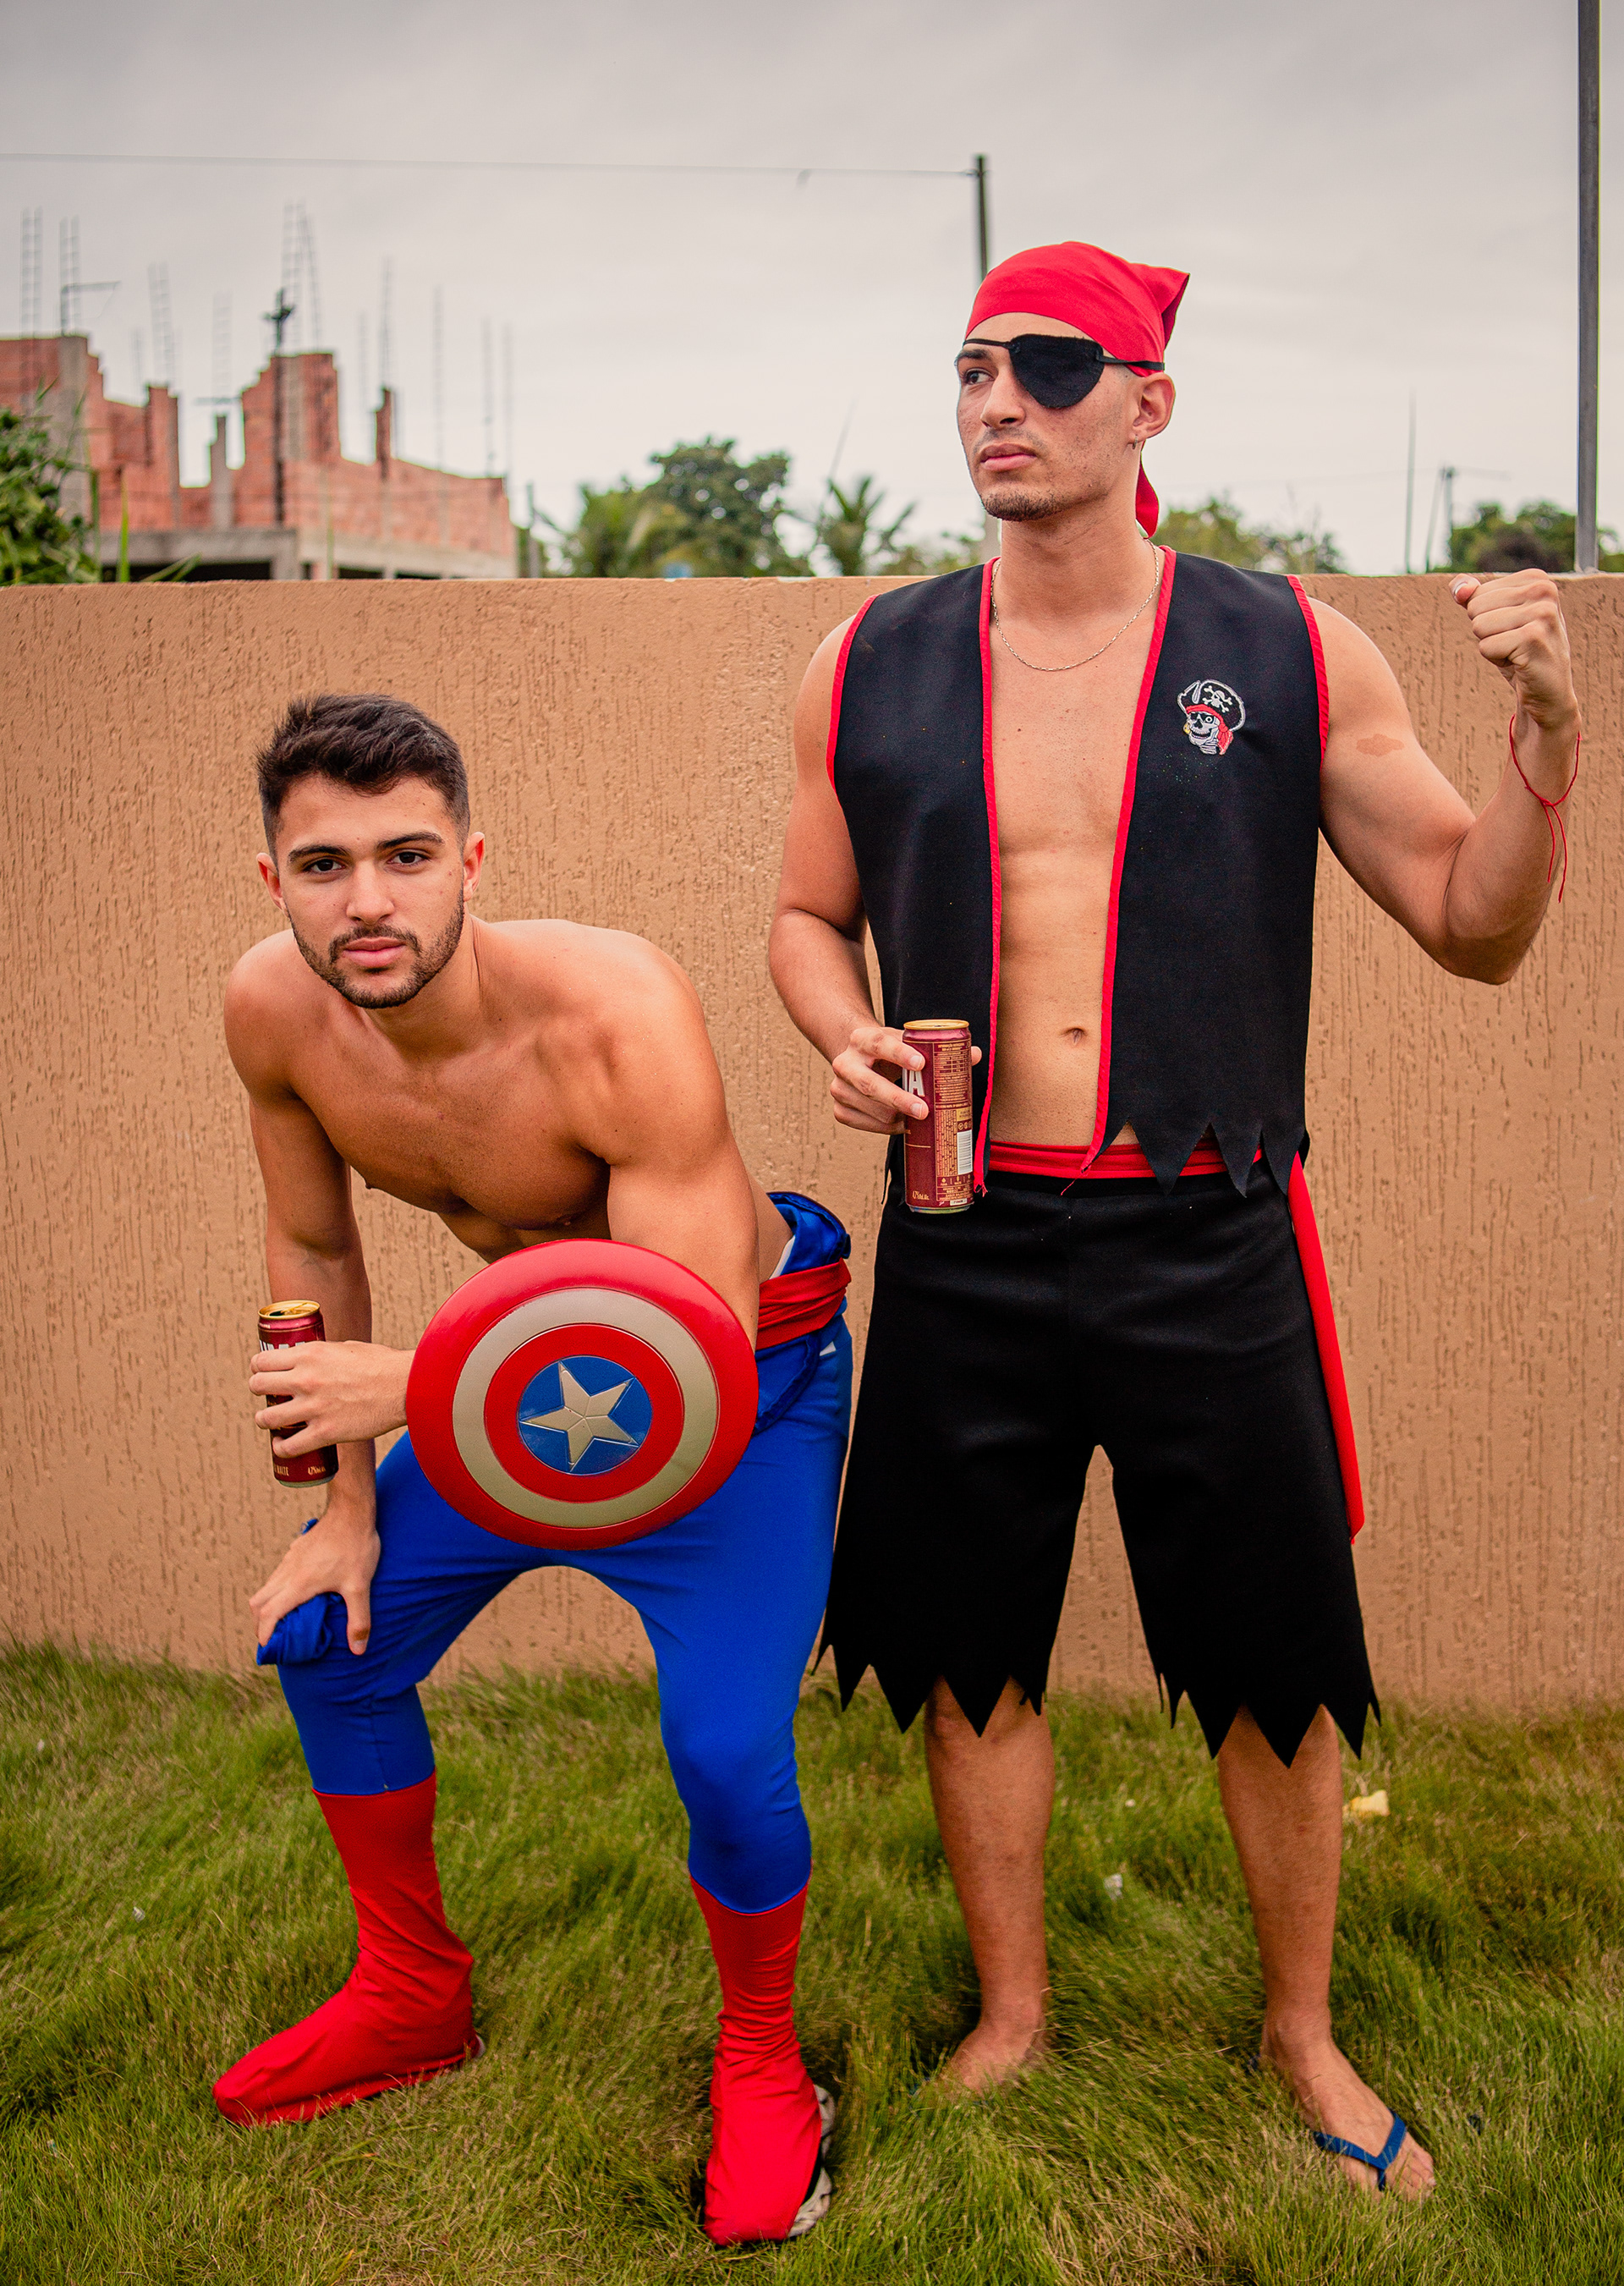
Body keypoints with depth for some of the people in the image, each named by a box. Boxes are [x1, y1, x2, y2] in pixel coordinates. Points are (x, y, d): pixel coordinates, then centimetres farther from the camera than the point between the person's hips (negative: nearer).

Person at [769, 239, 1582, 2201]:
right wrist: (843, 1039, -5)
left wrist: (1548, 735, -14)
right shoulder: (873, 667, 4)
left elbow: (1473, 927, 3)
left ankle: (1304, 2032, 36)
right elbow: (808, 914, 16)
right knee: (968, 1658, 13)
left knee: (1276, 1672, 10)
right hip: (960, 1252, 2)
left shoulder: (1288, 656, 0)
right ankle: (1011, 2012, 38)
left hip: (1207, 1251, -1)